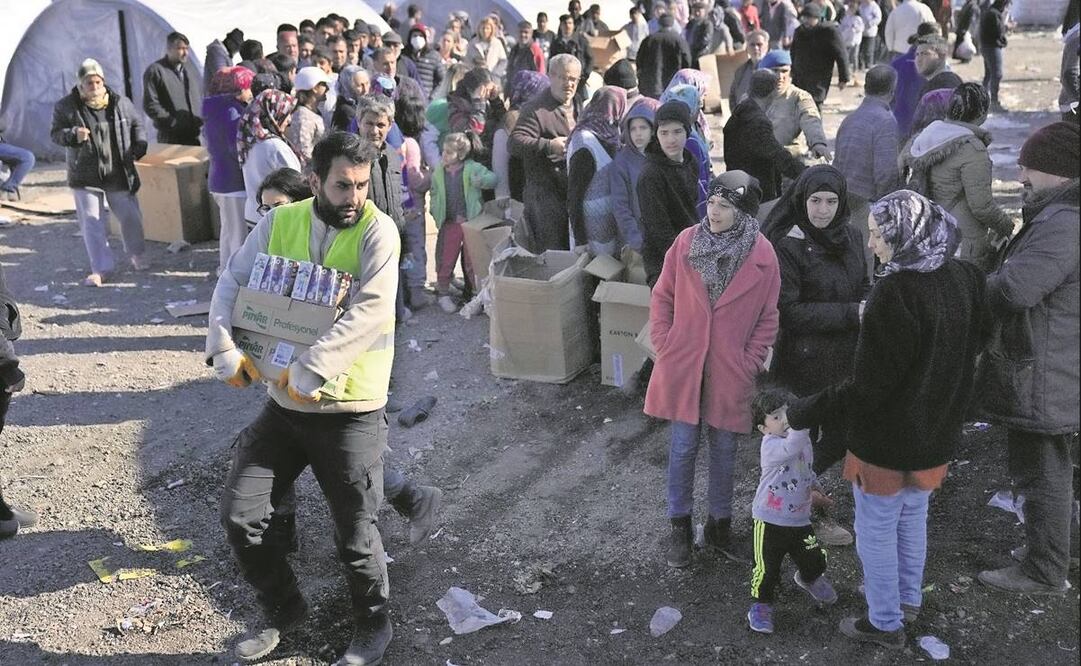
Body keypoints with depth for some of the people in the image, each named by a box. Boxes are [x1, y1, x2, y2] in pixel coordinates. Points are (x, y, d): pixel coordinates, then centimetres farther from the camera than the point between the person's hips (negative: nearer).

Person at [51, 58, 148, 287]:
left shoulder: (120, 103, 1)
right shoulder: (66, 106, -5)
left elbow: (137, 124, 14)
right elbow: (56, 133, -2)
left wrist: (140, 144, -2)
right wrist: (73, 135, -22)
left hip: (119, 174, 2)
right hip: (85, 177, -2)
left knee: (130, 216, 11)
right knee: (92, 223, -1)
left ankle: (137, 255, 36)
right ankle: (101, 269, 7)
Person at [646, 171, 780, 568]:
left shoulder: (762, 255, -8)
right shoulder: (686, 241, -6)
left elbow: (768, 317, 0)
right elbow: (662, 297, 3)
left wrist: (749, 363, -6)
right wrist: (663, 346, -3)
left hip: (730, 373, 0)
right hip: (682, 367, 0)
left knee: (724, 451, 14)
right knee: (682, 449, 9)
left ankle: (719, 527, 33)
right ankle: (680, 528, 27)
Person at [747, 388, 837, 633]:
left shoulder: (804, 441, 3)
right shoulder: (770, 446, -22)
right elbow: (791, 448, -46)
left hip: (800, 519, 6)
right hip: (770, 521, -6)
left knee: (814, 560, 13)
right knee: (767, 568, -4)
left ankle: (809, 579, 48)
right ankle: (761, 604, 21)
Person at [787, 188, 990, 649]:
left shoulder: (894, 294, -30)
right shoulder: (965, 279, -6)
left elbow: (864, 389, -28)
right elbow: (977, 343, 13)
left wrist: (796, 415, -20)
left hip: (887, 441, -7)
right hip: (937, 435, 8)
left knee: (877, 532, 12)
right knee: (912, 519, 26)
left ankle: (885, 624, 27)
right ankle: (908, 600, 44)